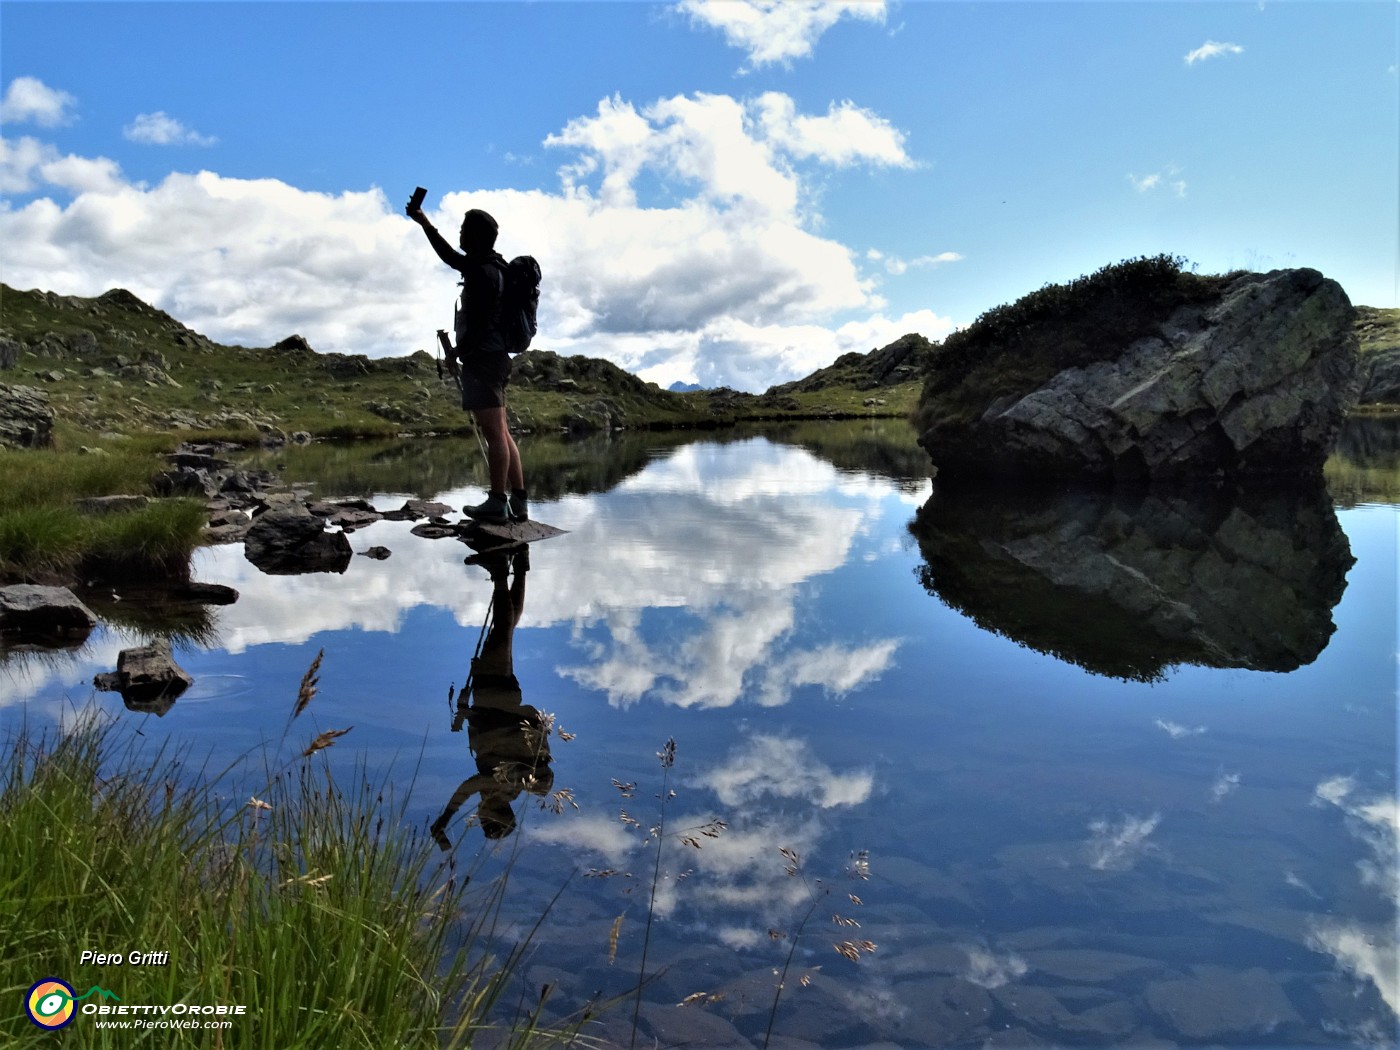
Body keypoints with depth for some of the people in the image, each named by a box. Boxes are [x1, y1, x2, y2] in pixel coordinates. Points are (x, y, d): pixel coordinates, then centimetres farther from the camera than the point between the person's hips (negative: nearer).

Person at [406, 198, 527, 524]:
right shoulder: (488, 265, 18)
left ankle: (497, 503, -9)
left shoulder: (482, 272, -12)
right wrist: (424, 223, 40)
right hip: (493, 359, 10)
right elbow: (450, 257, 35)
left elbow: (479, 324, -17)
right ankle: (518, 501, 7)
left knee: (494, 432, -10)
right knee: (501, 432, 7)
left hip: (482, 359, -10)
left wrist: (456, 352, -4)